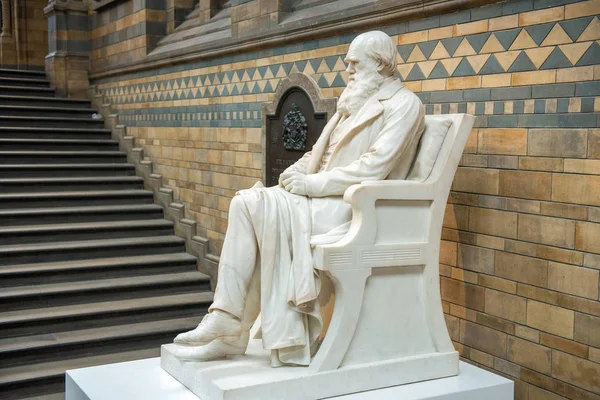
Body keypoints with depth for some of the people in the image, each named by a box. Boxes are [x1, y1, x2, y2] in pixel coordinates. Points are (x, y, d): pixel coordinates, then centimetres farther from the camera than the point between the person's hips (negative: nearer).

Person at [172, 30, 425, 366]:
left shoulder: (404, 104, -2)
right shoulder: (357, 102, 24)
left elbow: (372, 168, -15)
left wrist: (311, 184, -16)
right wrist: (298, 171, 1)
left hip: (357, 208, -8)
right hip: (325, 199, 8)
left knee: (270, 208, -26)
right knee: (246, 202, -16)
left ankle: (233, 327, -17)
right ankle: (230, 329, -20)